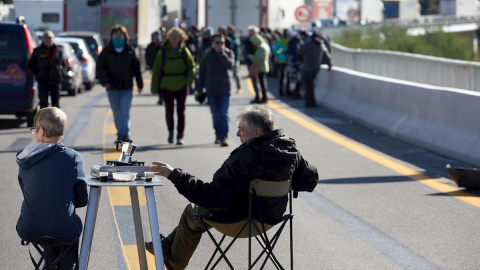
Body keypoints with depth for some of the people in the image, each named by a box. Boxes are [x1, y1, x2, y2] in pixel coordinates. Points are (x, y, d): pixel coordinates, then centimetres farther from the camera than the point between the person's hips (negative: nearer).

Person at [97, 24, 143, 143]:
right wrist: (104, 81, -14)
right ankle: (120, 134, 20)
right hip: (112, 88, 1)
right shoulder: (106, 52, 2)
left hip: (127, 88, -1)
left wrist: (139, 84, 8)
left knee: (125, 112, -11)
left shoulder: (130, 51, 4)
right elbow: (100, 67, 0)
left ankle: (125, 134, -13)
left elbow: (136, 68, 8)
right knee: (117, 113, 9)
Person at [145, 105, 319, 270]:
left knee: (191, 212, 24)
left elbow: (212, 196, -33)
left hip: (240, 219, -8)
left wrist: (174, 175, -30)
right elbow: (310, 179, 2)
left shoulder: (244, 158, -33)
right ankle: (167, 246, 43)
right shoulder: (290, 150, -11)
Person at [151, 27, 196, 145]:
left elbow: (192, 67, 8)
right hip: (167, 86, 0)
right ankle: (170, 131, 26)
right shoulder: (163, 52, 0)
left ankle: (180, 136, 7)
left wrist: (189, 80, -7)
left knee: (181, 111, -1)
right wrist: (154, 87, -1)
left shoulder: (185, 51, 1)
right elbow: (156, 70, 2)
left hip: (182, 86, 0)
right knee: (169, 110, 2)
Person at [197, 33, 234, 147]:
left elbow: (229, 65, -17)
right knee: (215, 115, 5)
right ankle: (218, 135, 23)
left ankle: (223, 137, -13)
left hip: (225, 90, -1)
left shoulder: (229, 53, 3)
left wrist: (221, 52, -14)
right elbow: (202, 73, 11)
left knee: (224, 115, -9)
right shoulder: (207, 55, 6)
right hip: (211, 90, 1)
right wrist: (199, 89, 9)